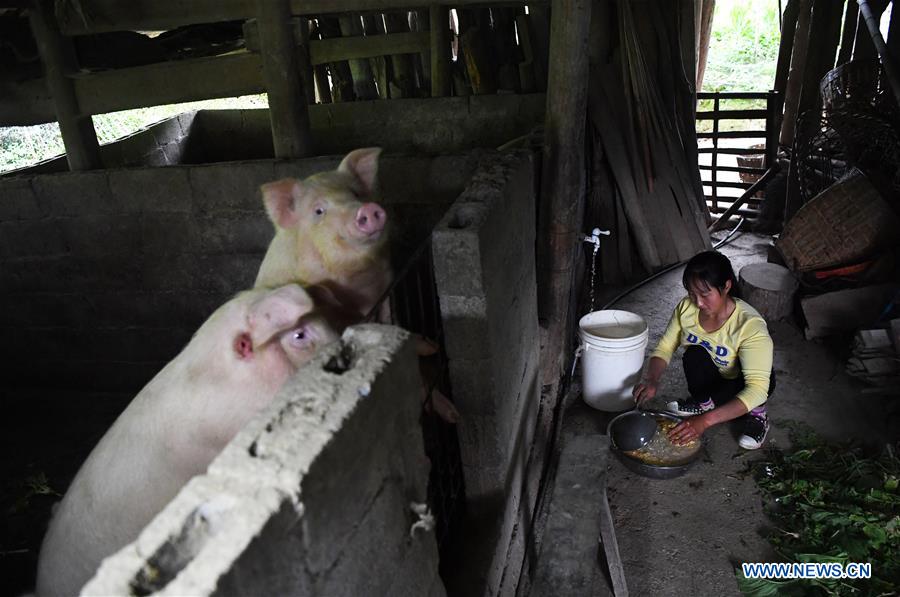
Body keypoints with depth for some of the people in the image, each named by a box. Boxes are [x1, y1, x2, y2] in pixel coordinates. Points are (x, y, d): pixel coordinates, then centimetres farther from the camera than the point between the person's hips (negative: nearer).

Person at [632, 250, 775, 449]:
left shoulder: (751, 326, -34)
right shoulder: (687, 307, -21)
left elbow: (757, 388, -42)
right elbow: (664, 348, -12)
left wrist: (706, 420, -54)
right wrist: (651, 379, -35)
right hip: (710, 380, 3)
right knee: (695, 354, -30)